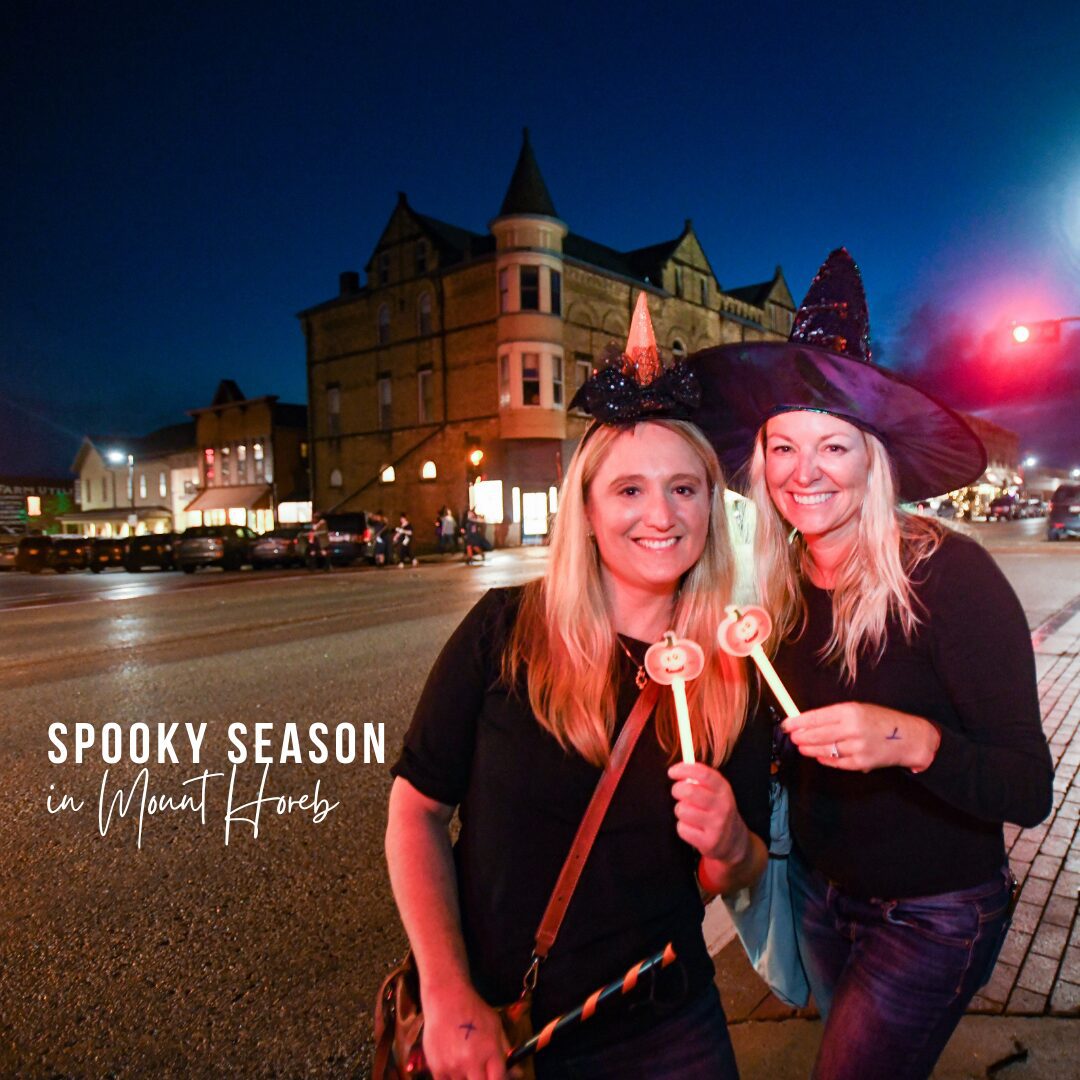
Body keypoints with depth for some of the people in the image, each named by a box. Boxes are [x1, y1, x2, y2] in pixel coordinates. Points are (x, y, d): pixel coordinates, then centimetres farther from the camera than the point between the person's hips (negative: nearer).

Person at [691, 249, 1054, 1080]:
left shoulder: (948, 574, -24)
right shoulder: (787, 584, -7)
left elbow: (1030, 791, -24)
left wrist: (914, 741, -42)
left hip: (932, 915, -5)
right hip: (820, 890, 6)